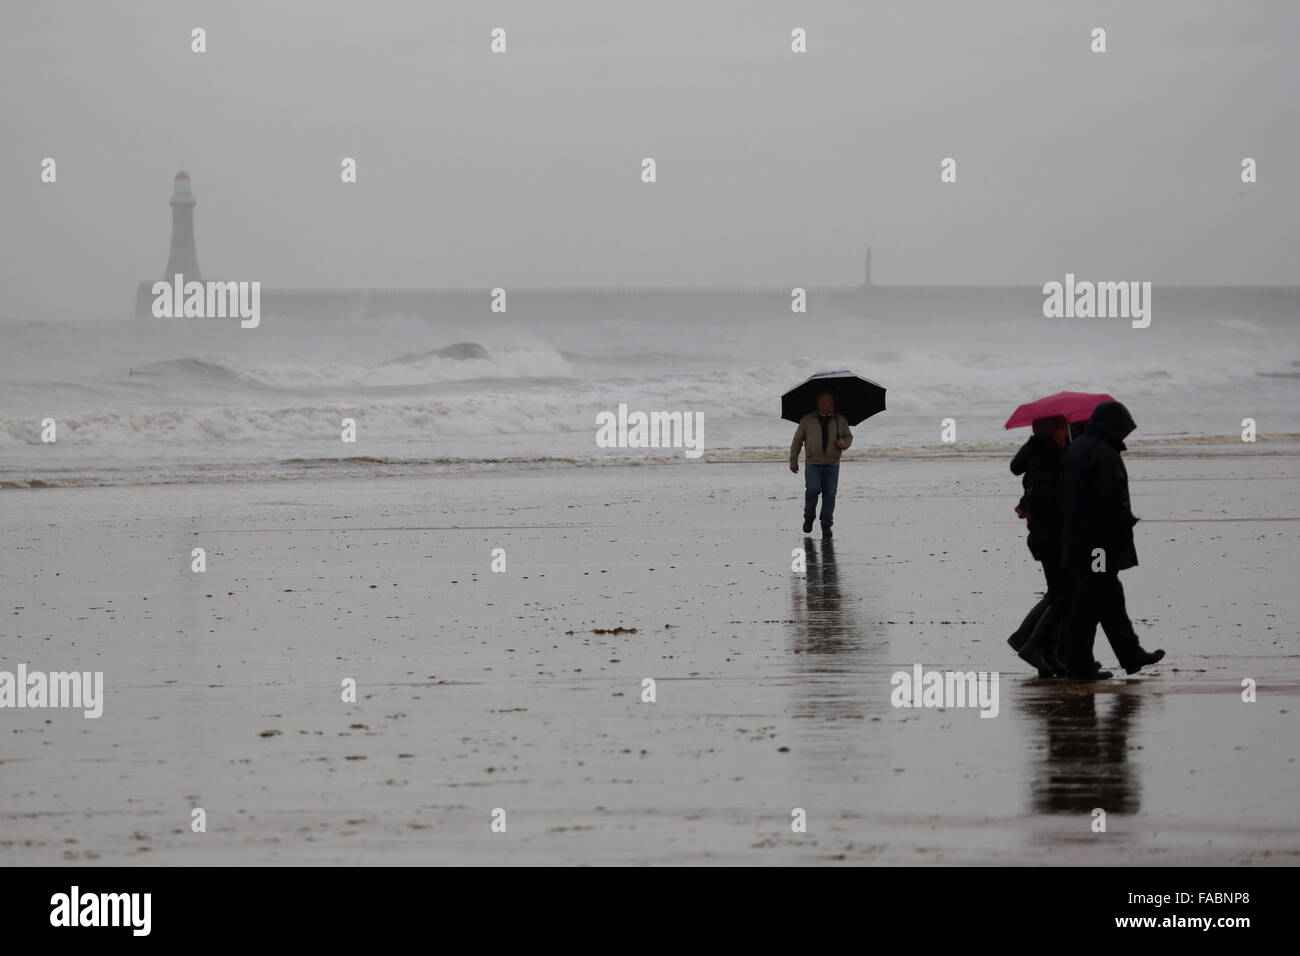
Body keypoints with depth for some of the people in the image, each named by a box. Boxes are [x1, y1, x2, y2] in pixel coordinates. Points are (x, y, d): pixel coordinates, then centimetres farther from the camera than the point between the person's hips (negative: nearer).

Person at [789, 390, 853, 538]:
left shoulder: (840, 420, 5)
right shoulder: (807, 420, 1)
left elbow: (848, 437, 16)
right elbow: (797, 440, 7)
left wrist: (844, 443, -8)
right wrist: (793, 460, 4)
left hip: (832, 465, 1)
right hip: (812, 465, -1)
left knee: (829, 495, -2)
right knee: (812, 490, -16)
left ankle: (826, 525, 8)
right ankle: (809, 517, 8)